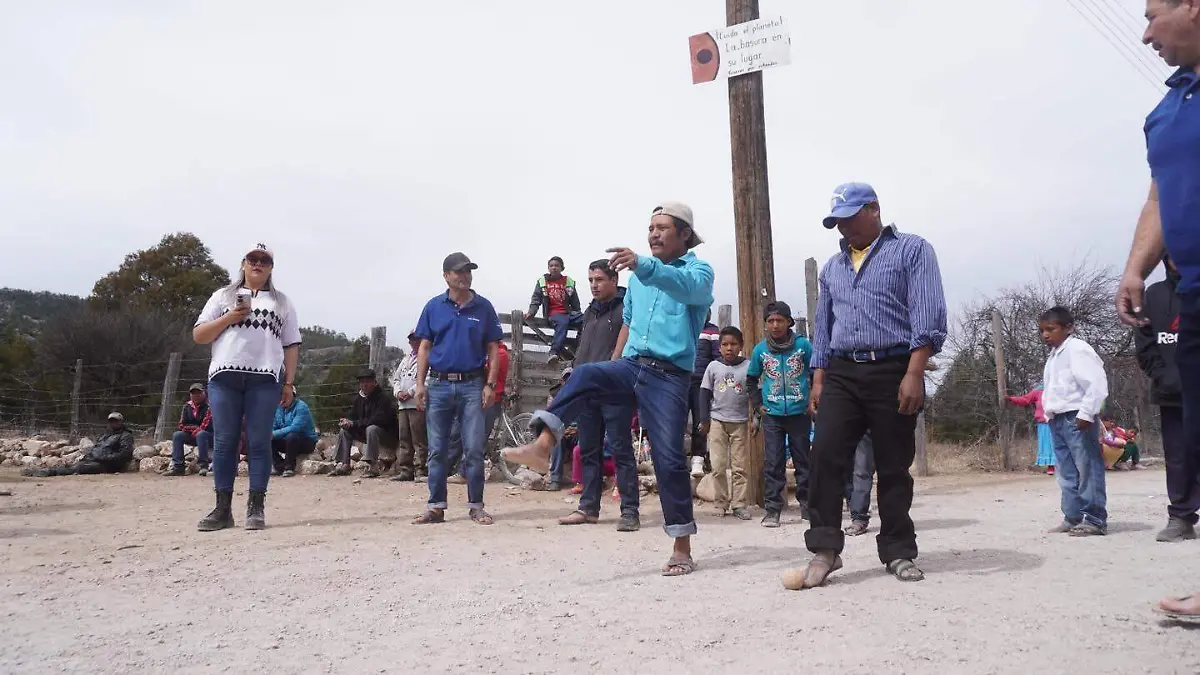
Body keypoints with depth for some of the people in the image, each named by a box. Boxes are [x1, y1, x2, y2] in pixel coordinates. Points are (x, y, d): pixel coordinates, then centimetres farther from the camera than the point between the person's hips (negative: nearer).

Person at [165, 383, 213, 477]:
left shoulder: (209, 405, -15)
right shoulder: (187, 406, 7)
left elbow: (207, 425, -23)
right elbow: (182, 425, 6)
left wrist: (196, 431, -11)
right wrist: (196, 427, -8)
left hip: (211, 436, -7)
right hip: (193, 436, 7)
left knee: (200, 434, -36)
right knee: (177, 435, -9)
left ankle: (203, 466, -34)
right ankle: (178, 467, -14)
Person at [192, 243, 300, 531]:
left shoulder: (281, 302, 17)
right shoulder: (223, 296, 16)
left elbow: (291, 346, 12)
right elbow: (198, 335, 10)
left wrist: (288, 382, 2)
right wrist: (230, 317, -5)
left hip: (265, 379, -1)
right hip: (224, 376, 1)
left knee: (259, 442, -3)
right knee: (224, 441, 0)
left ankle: (256, 508, -1)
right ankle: (223, 508, 4)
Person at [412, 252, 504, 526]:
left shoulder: (483, 307, 5)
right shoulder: (434, 307, 7)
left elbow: (493, 349, 5)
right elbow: (424, 347, 8)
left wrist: (490, 384, -4)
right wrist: (420, 384, 0)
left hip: (472, 385, -1)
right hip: (439, 385, 1)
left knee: (474, 449, -1)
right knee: (437, 450, 6)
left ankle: (476, 506, 9)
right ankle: (436, 507, 14)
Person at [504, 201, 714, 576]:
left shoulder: (699, 270, -2)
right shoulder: (639, 276, 18)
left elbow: (686, 288, -28)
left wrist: (641, 264, -45)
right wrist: (613, 365, 24)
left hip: (669, 375, -5)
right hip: (631, 365, 5)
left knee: (669, 458, -7)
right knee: (584, 376, -26)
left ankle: (682, 549, 3)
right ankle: (541, 446, -40)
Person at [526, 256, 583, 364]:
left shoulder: (569, 282, 12)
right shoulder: (542, 282, 10)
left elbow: (575, 302, 15)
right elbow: (536, 299, 9)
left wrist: (577, 315, 9)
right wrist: (531, 312, -4)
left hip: (569, 312, 3)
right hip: (554, 313, -2)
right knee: (562, 323, -37)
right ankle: (554, 352, -46)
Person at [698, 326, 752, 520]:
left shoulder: (747, 366, 0)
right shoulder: (713, 366, 2)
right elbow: (705, 393, 6)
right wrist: (704, 420, 2)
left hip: (740, 422, 0)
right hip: (717, 421, 0)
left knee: (739, 467, 2)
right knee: (718, 467, 1)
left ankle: (739, 505, 7)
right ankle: (721, 503, 10)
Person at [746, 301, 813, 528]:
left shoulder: (803, 345, -4)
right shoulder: (760, 350, 1)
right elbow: (751, 380, 14)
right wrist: (757, 405, 7)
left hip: (799, 413, -1)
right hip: (772, 415, 1)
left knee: (803, 460, 9)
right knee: (772, 463, 0)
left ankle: (807, 505, 22)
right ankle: (772, 509, 5)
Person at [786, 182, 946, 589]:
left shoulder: (911, 250, 3)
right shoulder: (832, 267, 20)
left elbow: (929, 316, -8)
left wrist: (914, 374, -18)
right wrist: (818, 380, 11)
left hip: (893, 371, -4)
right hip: (841, 374, 4)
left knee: (893, 467, 2)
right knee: (827, 456, -10)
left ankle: (898, 552, 15)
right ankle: (825, 548, -5)